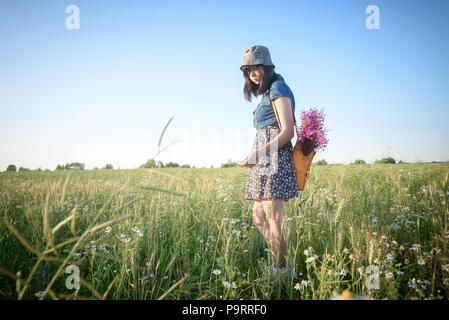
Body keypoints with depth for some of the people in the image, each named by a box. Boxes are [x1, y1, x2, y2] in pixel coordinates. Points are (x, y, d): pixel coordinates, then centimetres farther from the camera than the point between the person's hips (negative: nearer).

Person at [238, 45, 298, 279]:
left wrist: (258, 153, -16)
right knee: (259, 218, 9)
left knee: (274, 219, -9)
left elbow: (287, 132, -13)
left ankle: (280, 272, -2)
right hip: (264, 162, 10)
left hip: (274, 158, -10)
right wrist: (254, 156, 10)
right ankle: (283, 267, 15)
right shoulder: (268, 94, 25)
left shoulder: (278, 88, -3)